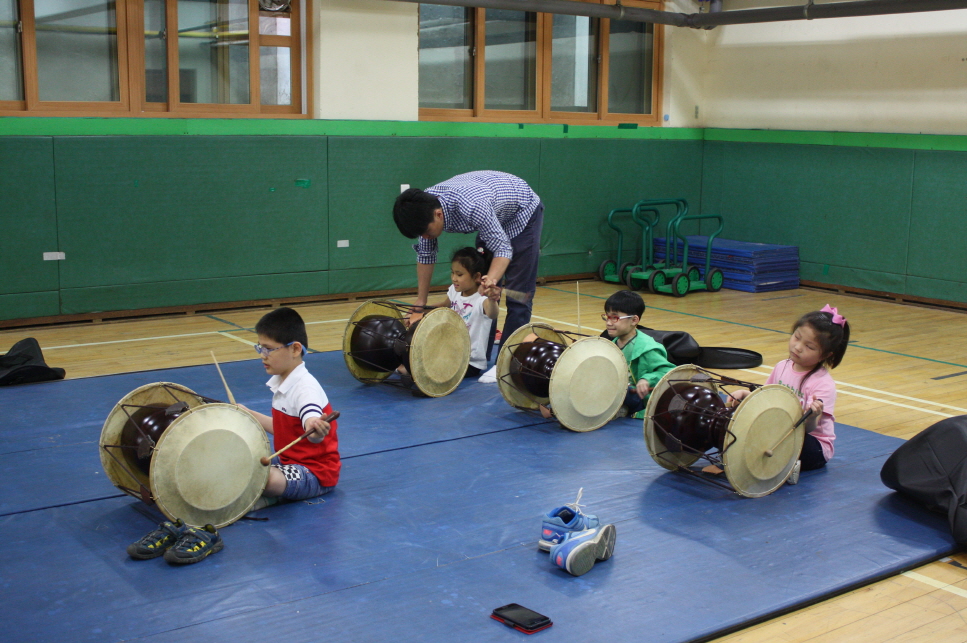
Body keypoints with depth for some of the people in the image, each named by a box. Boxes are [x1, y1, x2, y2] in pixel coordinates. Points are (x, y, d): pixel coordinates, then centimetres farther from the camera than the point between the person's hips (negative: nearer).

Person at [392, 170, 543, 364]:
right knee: (480, 291, 7)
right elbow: (425, 255, -6)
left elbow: (503, 248, -32)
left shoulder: (471, 206, -41)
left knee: (516, 295, -10)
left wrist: (491, 279, -50)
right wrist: (420, 304, -3)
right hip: (494, 221, 7)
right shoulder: (425, 207, -19)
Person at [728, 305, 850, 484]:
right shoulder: (782, 368, 1)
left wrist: (813, 415, -47)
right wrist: (744, 394, -8)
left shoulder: (823, 384, -17)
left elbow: (809, 427, -24)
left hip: (815, 448, -6)